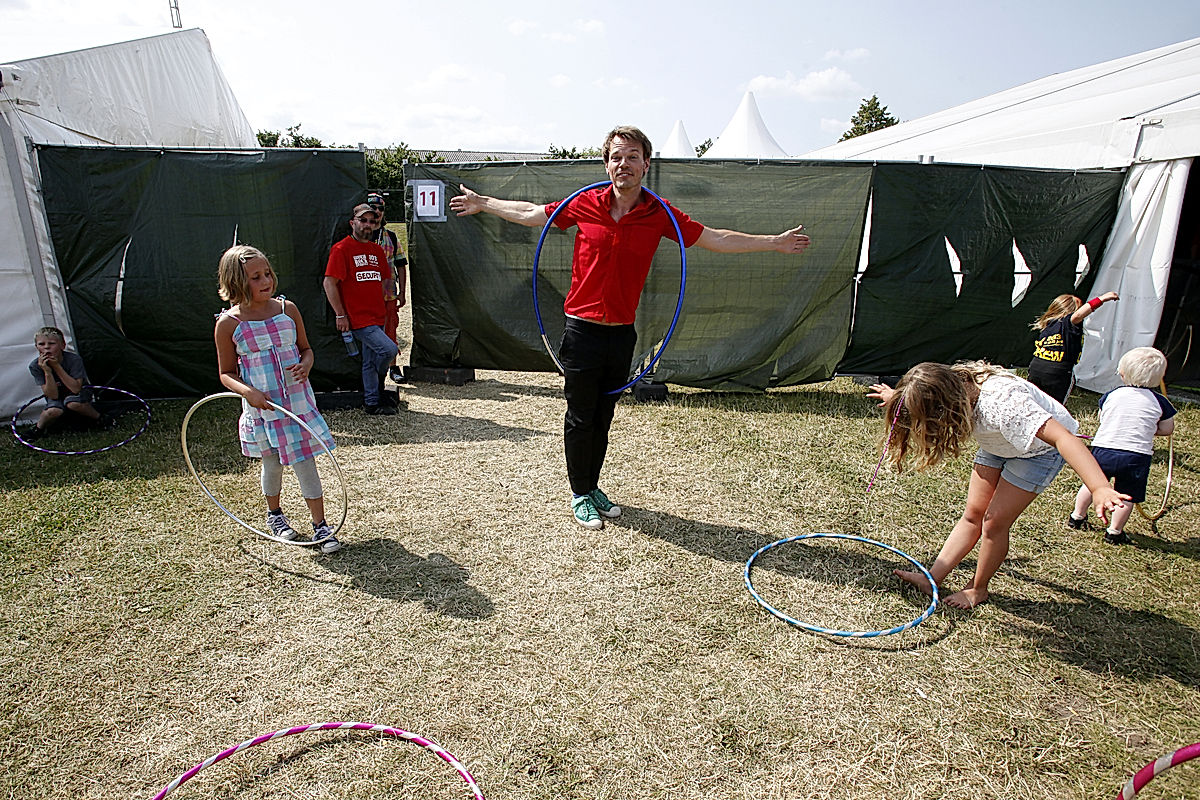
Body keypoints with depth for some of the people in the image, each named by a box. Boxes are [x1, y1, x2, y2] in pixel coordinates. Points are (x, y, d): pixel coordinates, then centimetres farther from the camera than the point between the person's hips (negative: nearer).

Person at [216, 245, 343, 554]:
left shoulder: (287, 309, -1)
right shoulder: (229, 323, -7)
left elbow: (305, 348, 11)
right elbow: (227, 373, -1)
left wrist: (306, 364, -11)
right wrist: (248, 391, -20)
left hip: (298, 401, 1)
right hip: (261, 407, -1)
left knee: (305, 462, 2)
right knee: (272, 462, 15)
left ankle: (320, 526, 13)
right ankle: (274, 514, 42)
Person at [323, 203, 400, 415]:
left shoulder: (377, 250, 14)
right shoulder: (342, 249, -7)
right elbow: (329, 283, -10)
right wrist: (340, 315, -13)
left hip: (376, 316, 7)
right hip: (358, 318, -7)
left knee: (370, 361, 13)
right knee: (389, 349, -17)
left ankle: (372, 403, 22)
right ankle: (378, 385, 11)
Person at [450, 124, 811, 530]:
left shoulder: (659, 214, -1)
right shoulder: (584, 204, -4)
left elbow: (717, 239, 5)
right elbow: (531, 213, 11)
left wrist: (775, 242, 5)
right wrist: (482, 203, 18)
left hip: (621, 334, 2)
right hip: (582, 330, -2)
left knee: (603, 417, 15)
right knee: (580, 418, 6)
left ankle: (593, 486, 33)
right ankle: (580, 495, 24)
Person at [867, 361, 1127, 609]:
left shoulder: (1001, 402, -44)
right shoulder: (950, 384, -22)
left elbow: (1063, 437, -52)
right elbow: (922, 397, 4)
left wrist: (1100, 489, -64)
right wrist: (898, 396, 24)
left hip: (1040, 448, -6)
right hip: (998, 444, 6)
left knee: (994, 521, -7)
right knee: (973, 514, 4)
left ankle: (978, 589, 13)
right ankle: (932, 579, 7)